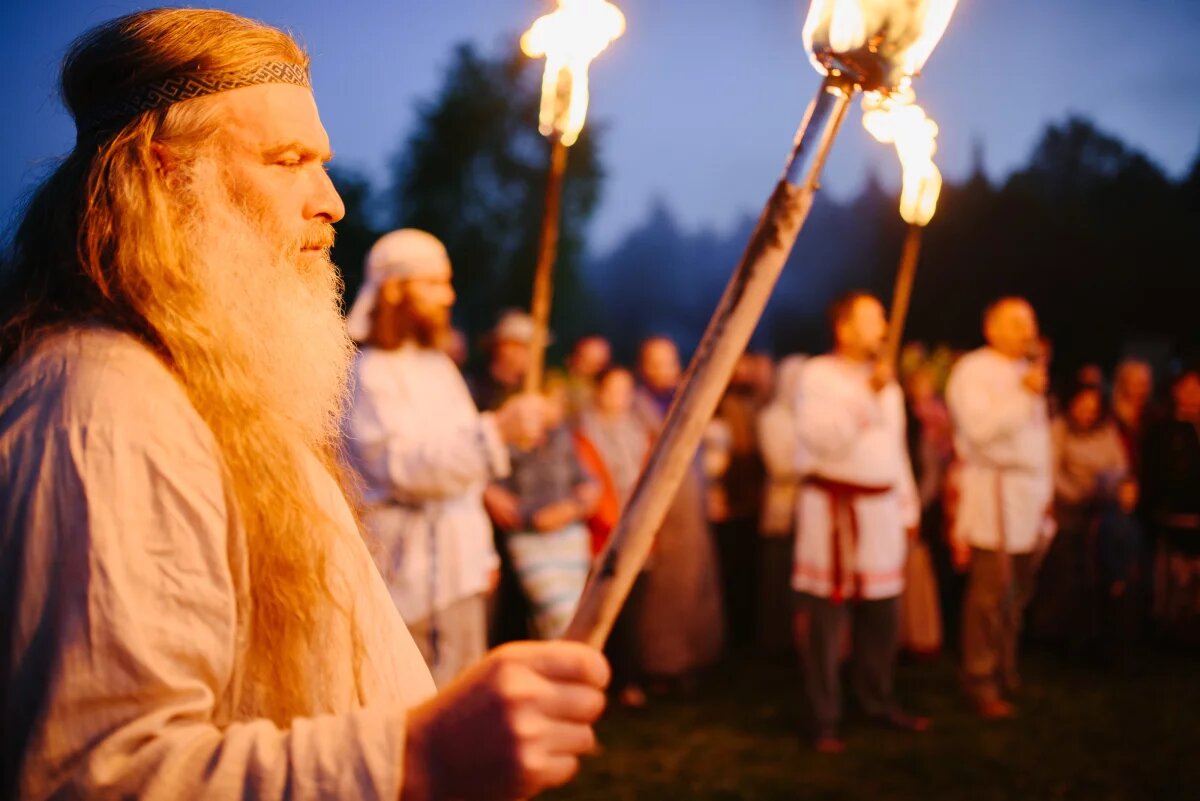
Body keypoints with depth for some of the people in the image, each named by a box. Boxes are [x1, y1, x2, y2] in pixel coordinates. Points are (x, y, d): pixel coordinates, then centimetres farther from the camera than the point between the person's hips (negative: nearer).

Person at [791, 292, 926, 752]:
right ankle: (825, 722, 5)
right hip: (832, 507, -6)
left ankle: (879, 701, 28)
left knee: (882, 615, 11)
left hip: (881, 506, 7)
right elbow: (820, 439, -20)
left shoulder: (886, 381, 17)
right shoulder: (818, 375, -5)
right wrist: (866, 394, -21)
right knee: (827, 618, -3)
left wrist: (908, 508, 20)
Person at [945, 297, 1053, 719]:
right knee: (990, 593, -9)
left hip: (1031, 494, 8)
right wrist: (1024, 395, -15)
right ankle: (981, 684, -3)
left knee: (1017, 594, 7)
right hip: (991, 492, -7)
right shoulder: (973, 371, -4)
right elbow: (980, 428, -18)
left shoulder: (1030, 372, 22)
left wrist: (1046, 490, 21)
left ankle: (1007, 675, 18)